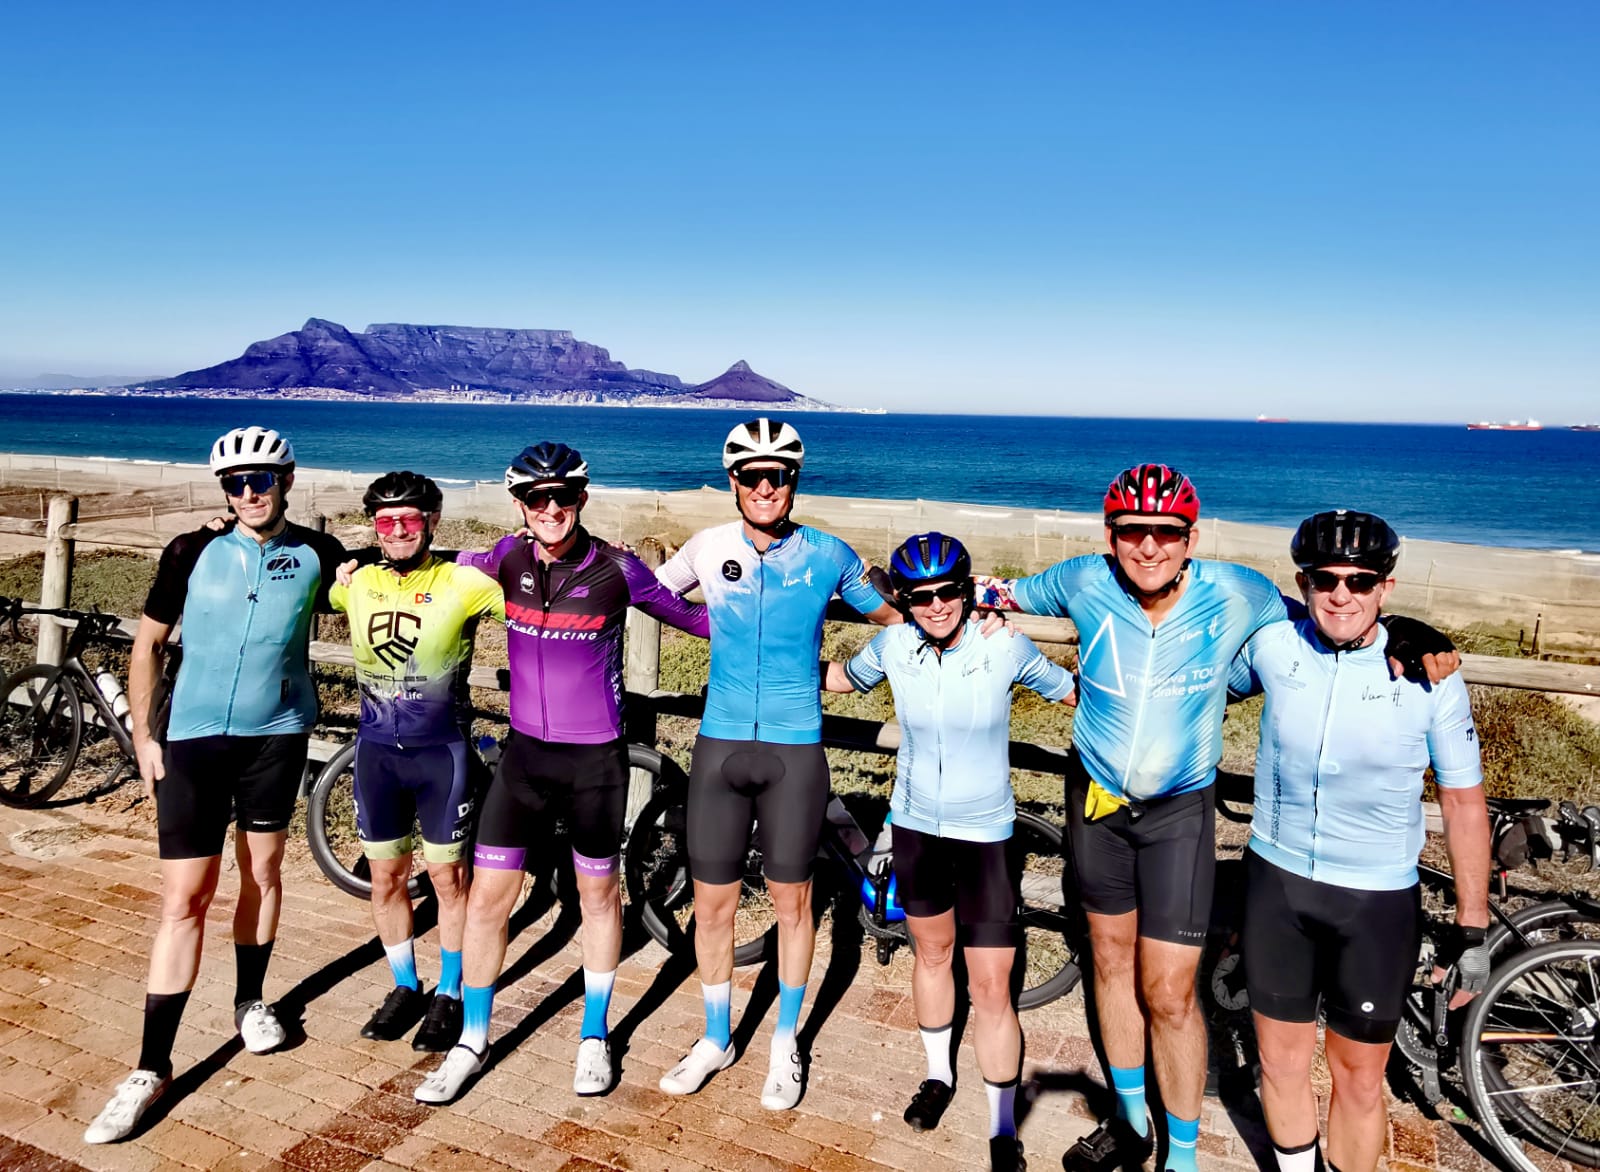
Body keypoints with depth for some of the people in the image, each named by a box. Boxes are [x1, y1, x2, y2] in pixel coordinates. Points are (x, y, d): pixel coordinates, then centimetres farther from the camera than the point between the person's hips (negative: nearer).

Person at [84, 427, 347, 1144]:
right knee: (183, 901, -3)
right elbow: (147, 643, 4)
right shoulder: (194, 553, -5)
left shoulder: (317, 554, -3)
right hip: (195, 740, -1)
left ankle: (249, 1000, 37)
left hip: (277, 736, 1)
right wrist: (142, 736, 1)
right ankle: (151, 1068, 6)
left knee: (262, 873, 15)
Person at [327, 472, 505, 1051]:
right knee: (385, 879, 14)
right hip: (377, 750, 4)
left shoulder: (461, 582, -11)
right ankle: (405, 987, 34)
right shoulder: (357, 582, 2)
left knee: (449, 878, 8)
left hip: (441, 752, -4)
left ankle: (450, 994, 26)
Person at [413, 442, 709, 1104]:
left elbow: (689, 617, 2)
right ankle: (472, 1042, 25)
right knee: (487, 897, 4)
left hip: (596, 758, -2)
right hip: (525, 752, 3)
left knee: (599, 895, 13)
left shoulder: (616, 569, -12)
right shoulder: (510, 557, -3)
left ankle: (594, 1038, 32)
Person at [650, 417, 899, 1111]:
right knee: (712, 903, 10)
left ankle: (785, 1044, 33)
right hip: (720, 746, 2)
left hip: (795, 751, -1)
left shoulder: (829, 555, -4)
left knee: (791, 902, 11)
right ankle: (716, 1040, 33)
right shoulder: (709, 548, -2)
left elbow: (890, 615, 9)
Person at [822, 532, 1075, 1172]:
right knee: (932, 952, 22)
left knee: (991, 988, -1)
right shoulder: (892, 645, -11)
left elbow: (1069, 689, -1)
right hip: (916, 825, 3)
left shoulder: (1005, 648, -18)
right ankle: (938, 1074, 46)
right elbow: (848, 676, 11)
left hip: (985, 835, -3)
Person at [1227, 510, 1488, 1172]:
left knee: (1360, 1079, 10)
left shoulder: (1430, 677, -12)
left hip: (1377, 901, -2)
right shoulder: (1273, 644, -8)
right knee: (1281, 1061, 15)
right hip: (1276, 884, 2)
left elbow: (1464, 802, -3)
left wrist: (1472, 930, -1)